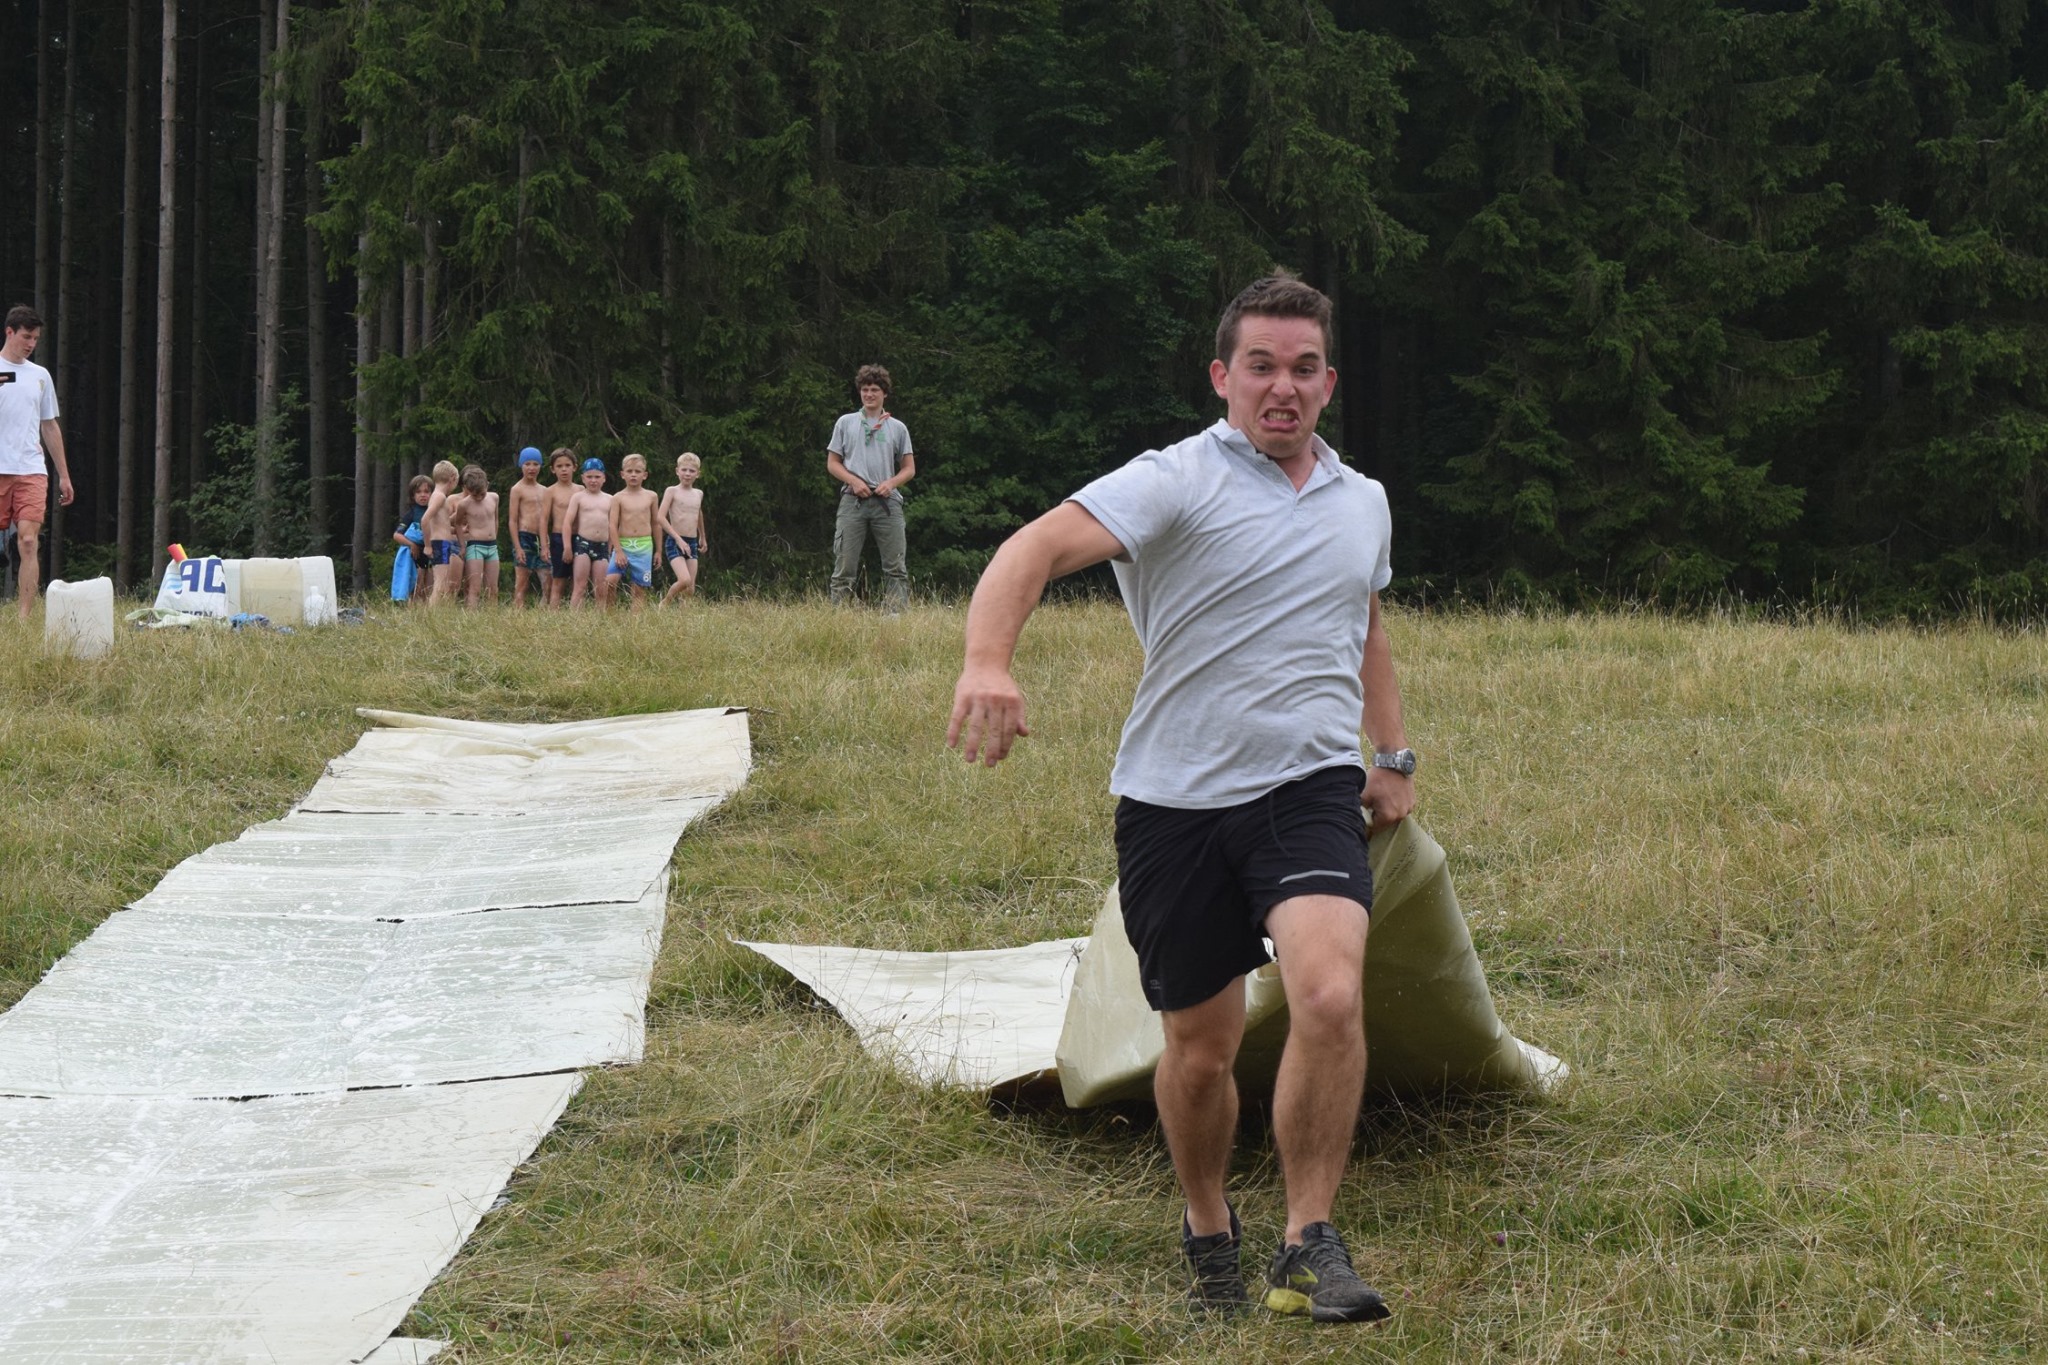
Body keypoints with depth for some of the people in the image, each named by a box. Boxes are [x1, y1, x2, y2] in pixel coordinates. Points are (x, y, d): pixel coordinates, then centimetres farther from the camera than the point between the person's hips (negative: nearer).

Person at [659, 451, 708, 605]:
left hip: (692, 543, 6)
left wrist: (703, 537, 42)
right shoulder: (672, 491, -5)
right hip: (674, 542, -6)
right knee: (684, 580, -22)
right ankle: (665, 603, 3)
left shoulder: (699, 494, 12)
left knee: (691, 589, 0)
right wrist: (679, 539, -20)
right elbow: (661, 518, -13)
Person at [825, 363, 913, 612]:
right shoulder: (845, 424, 11)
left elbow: (909, 469, 13)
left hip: (887, 501, 1)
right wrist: (854, 481, -7)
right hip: (852, 501, -1)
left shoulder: (898, 428, 12)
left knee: (895, 568, -3)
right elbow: (832, 463, 10)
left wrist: (891, 483, -7)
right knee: (844, 567, -3)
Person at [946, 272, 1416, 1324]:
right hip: (1176, 801, -2)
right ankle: (1208, 1237, 34)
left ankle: (1308, 1249, -11)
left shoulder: (1364, 503, 13)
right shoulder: (1176, 483, -7)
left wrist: (1393, 754, 31)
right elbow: (1038, 547, -24)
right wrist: (987, 663, -41)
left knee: (1330, 998, -23)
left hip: (1311, 789, 2)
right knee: (1200, 1051, 7)